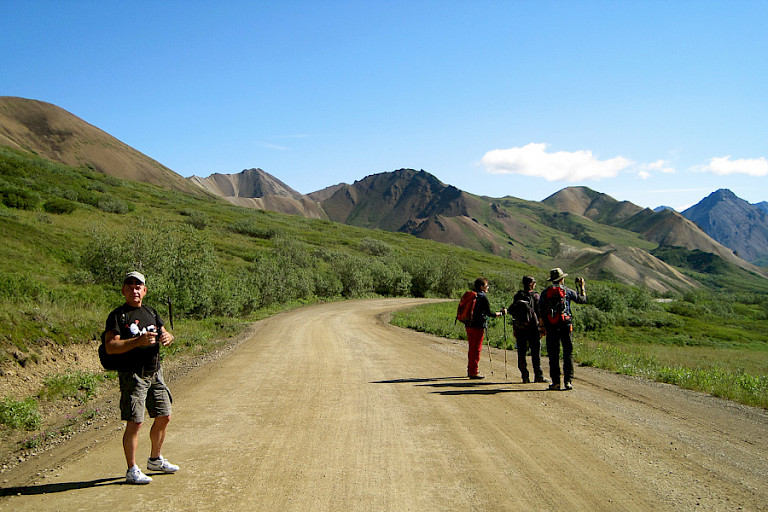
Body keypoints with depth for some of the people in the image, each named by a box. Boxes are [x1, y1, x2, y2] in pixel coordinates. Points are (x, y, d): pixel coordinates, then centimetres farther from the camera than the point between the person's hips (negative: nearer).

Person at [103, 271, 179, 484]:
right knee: (134, 422, -6)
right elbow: (110, 346, -17)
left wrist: (167, 337, -8)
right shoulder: (117, 316, -6)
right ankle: (132, 470, 5)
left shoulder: (151, 312, 15)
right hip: (132, 375, -7)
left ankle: (156, 459, 30)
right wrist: (138, 341, -27)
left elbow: (165, 334, 17)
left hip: (155, 373, 7)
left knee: (164, 417, 12)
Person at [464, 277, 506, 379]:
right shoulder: (483, 297, -12)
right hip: (478, 326, -8)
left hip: (469, 325, 8)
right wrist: (501, 313, 0)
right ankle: (474, 372, 2)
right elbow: (489, 313, -12)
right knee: (477, 349, -1)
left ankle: (470, 371, 25)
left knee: (471, 348, 16)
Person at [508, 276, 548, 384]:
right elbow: (539, 312, -8)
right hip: (533, 327, -3)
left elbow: (512, 310, 7)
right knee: (536, 352, 3)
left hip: (519, 329, 3)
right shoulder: (535, 296, -6)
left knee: (521, 353, 7)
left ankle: (525, 376, 7)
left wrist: (514, 328, 12)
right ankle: (538, 376, 3)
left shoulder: (517, 296, 5)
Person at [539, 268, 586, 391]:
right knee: (568, 354, 5)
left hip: (551, 327, 2)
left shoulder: (545, 292, 4)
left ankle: (555, 382, 4)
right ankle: (568, 381, 1)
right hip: (565, 325, -1)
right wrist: (582, 287, 26)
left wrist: (543, 327, 8)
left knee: (553, 355, 5)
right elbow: (582, 299, 11)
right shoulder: (568, 291, -1)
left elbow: (540, 311, 2)